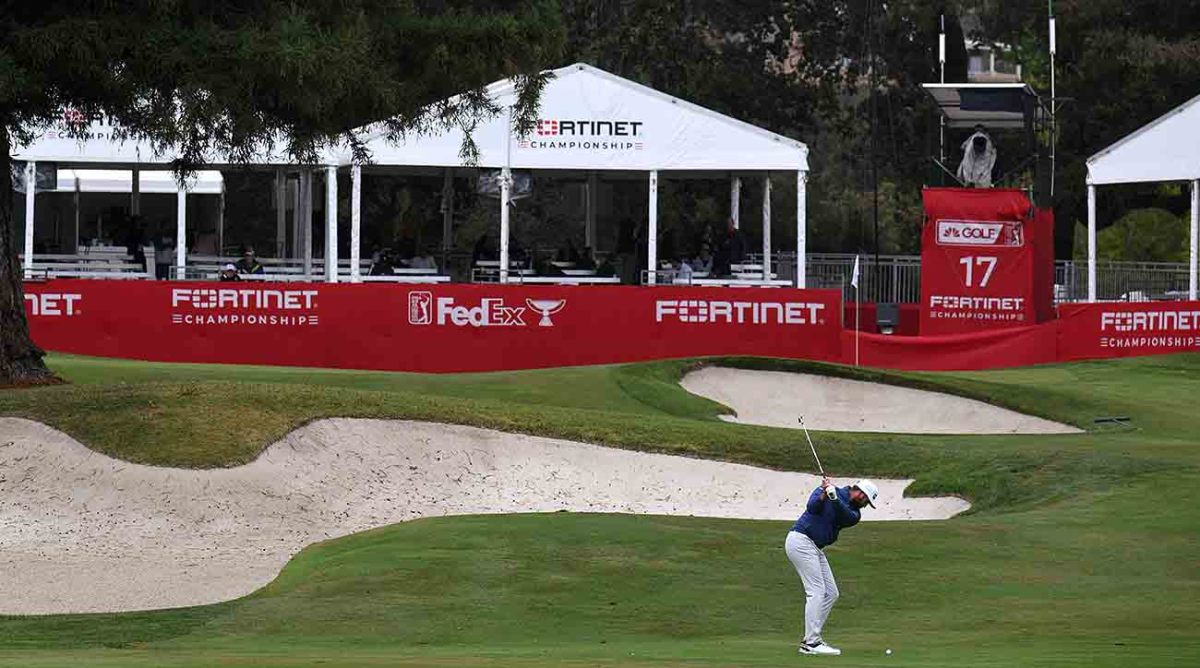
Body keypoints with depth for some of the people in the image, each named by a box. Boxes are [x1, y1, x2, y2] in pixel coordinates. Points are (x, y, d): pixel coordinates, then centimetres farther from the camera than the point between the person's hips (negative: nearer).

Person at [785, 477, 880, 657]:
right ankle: (812, 643, -15)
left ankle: (810, 639, 9)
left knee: (831, 593, 7)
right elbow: (812, 507, -20)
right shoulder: (827, 490, -5)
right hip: (801, 540, -8)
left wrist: (834, 498, -31)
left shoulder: (854, 513, 8)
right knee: (816, 591, -14)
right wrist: (824, 495, -36)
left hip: (815, 548, 8)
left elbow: (846, 517, -16)